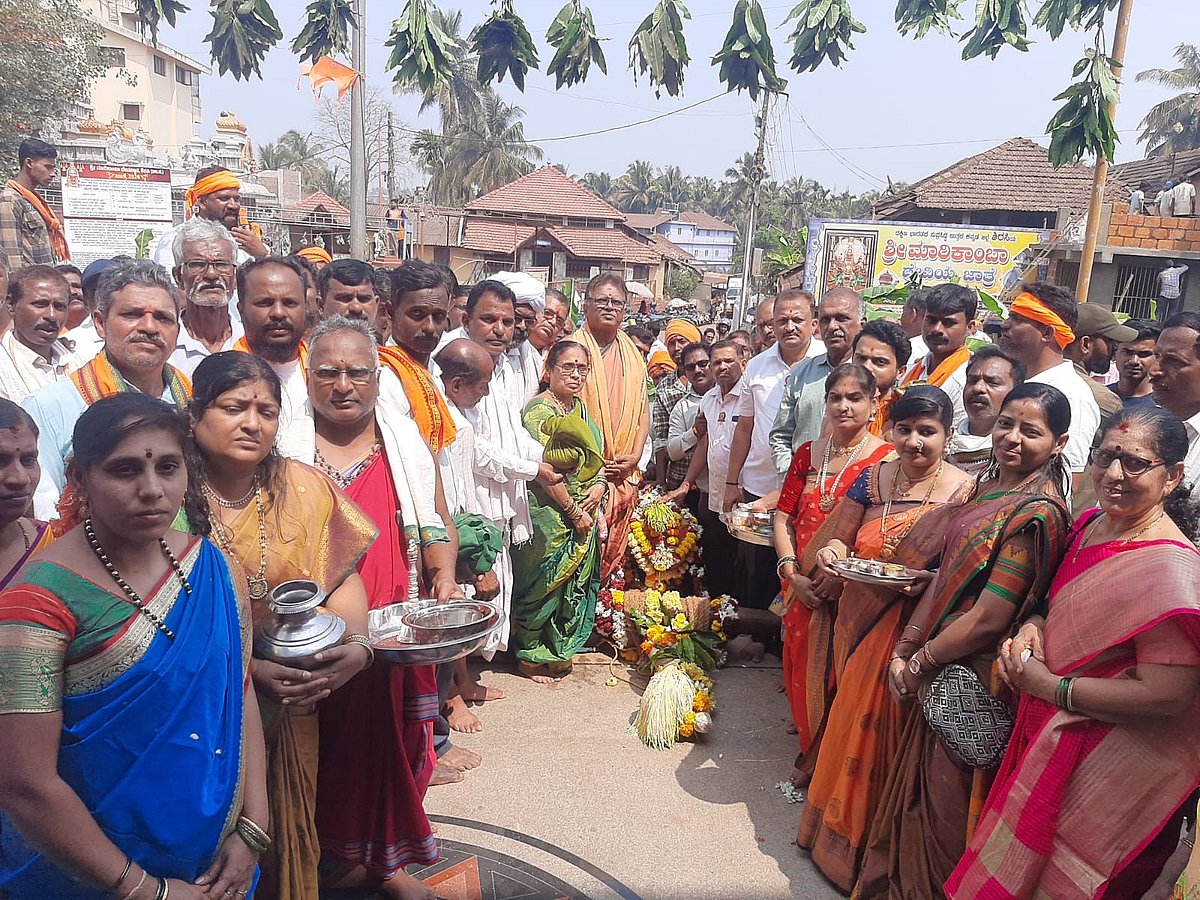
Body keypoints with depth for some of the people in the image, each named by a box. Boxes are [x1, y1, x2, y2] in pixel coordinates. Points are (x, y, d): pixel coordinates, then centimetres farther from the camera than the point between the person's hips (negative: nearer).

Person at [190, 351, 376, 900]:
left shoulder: (304, 486, 1)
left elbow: (341, 577, 0)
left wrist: (356, 644, -18)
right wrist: (249, 668, -21)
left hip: (292, 707, 3)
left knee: (286, 831, 17)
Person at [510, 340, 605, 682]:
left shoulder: (579, 407, 12)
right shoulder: (538, 410, -14)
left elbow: (596, 456, 16)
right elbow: (543, 470, -19)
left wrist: (600, 484, -5)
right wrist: (573, 511, -15)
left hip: (584, 511, 8)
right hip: (550, 513, -8)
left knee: (575, 580, 14)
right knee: (543, 582, 3)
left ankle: (559, 650, 29)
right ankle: (530, 656, 19)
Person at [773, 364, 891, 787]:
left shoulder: (887, 459, -8)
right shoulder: (808, 453, 6)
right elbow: (784, 516, 4)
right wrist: (792, 574, -9)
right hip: (803, 588, 5)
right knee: (803, 665, 15)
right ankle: (809, 751, 37)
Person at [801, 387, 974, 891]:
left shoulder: (965, 492, -10)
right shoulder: (873, 479, 2)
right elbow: (838, 540, 8)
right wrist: (831, 555, -14)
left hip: (917, 634, -3)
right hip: (860, 627, 4)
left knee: (884, 733, 4)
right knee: (850, 727, 13)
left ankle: (868, 851, 27)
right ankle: (834, 833, 35)